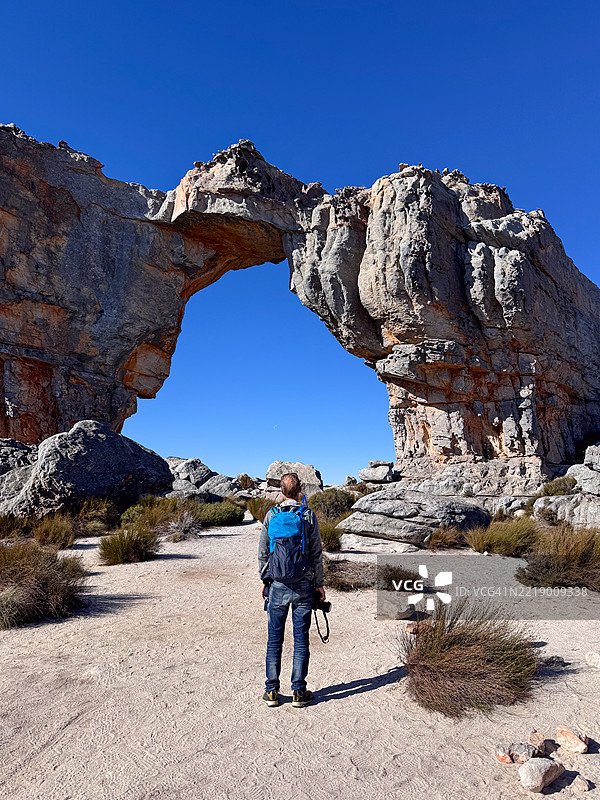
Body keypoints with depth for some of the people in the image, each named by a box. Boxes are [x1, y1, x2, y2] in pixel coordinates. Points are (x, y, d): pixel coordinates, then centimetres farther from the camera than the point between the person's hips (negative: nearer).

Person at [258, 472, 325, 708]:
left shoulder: (271, 515, -1)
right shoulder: (308, 516, -6)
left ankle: (271, 690, 17)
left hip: (277, 585, 2)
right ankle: (299, 691, 14)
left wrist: (265, 580, 14)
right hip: (303, 586, -1)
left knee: (274, 639, 11)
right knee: (301, 640, 8)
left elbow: (263, 552, 4)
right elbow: (316, 553, -3)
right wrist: (319, 583, 6)